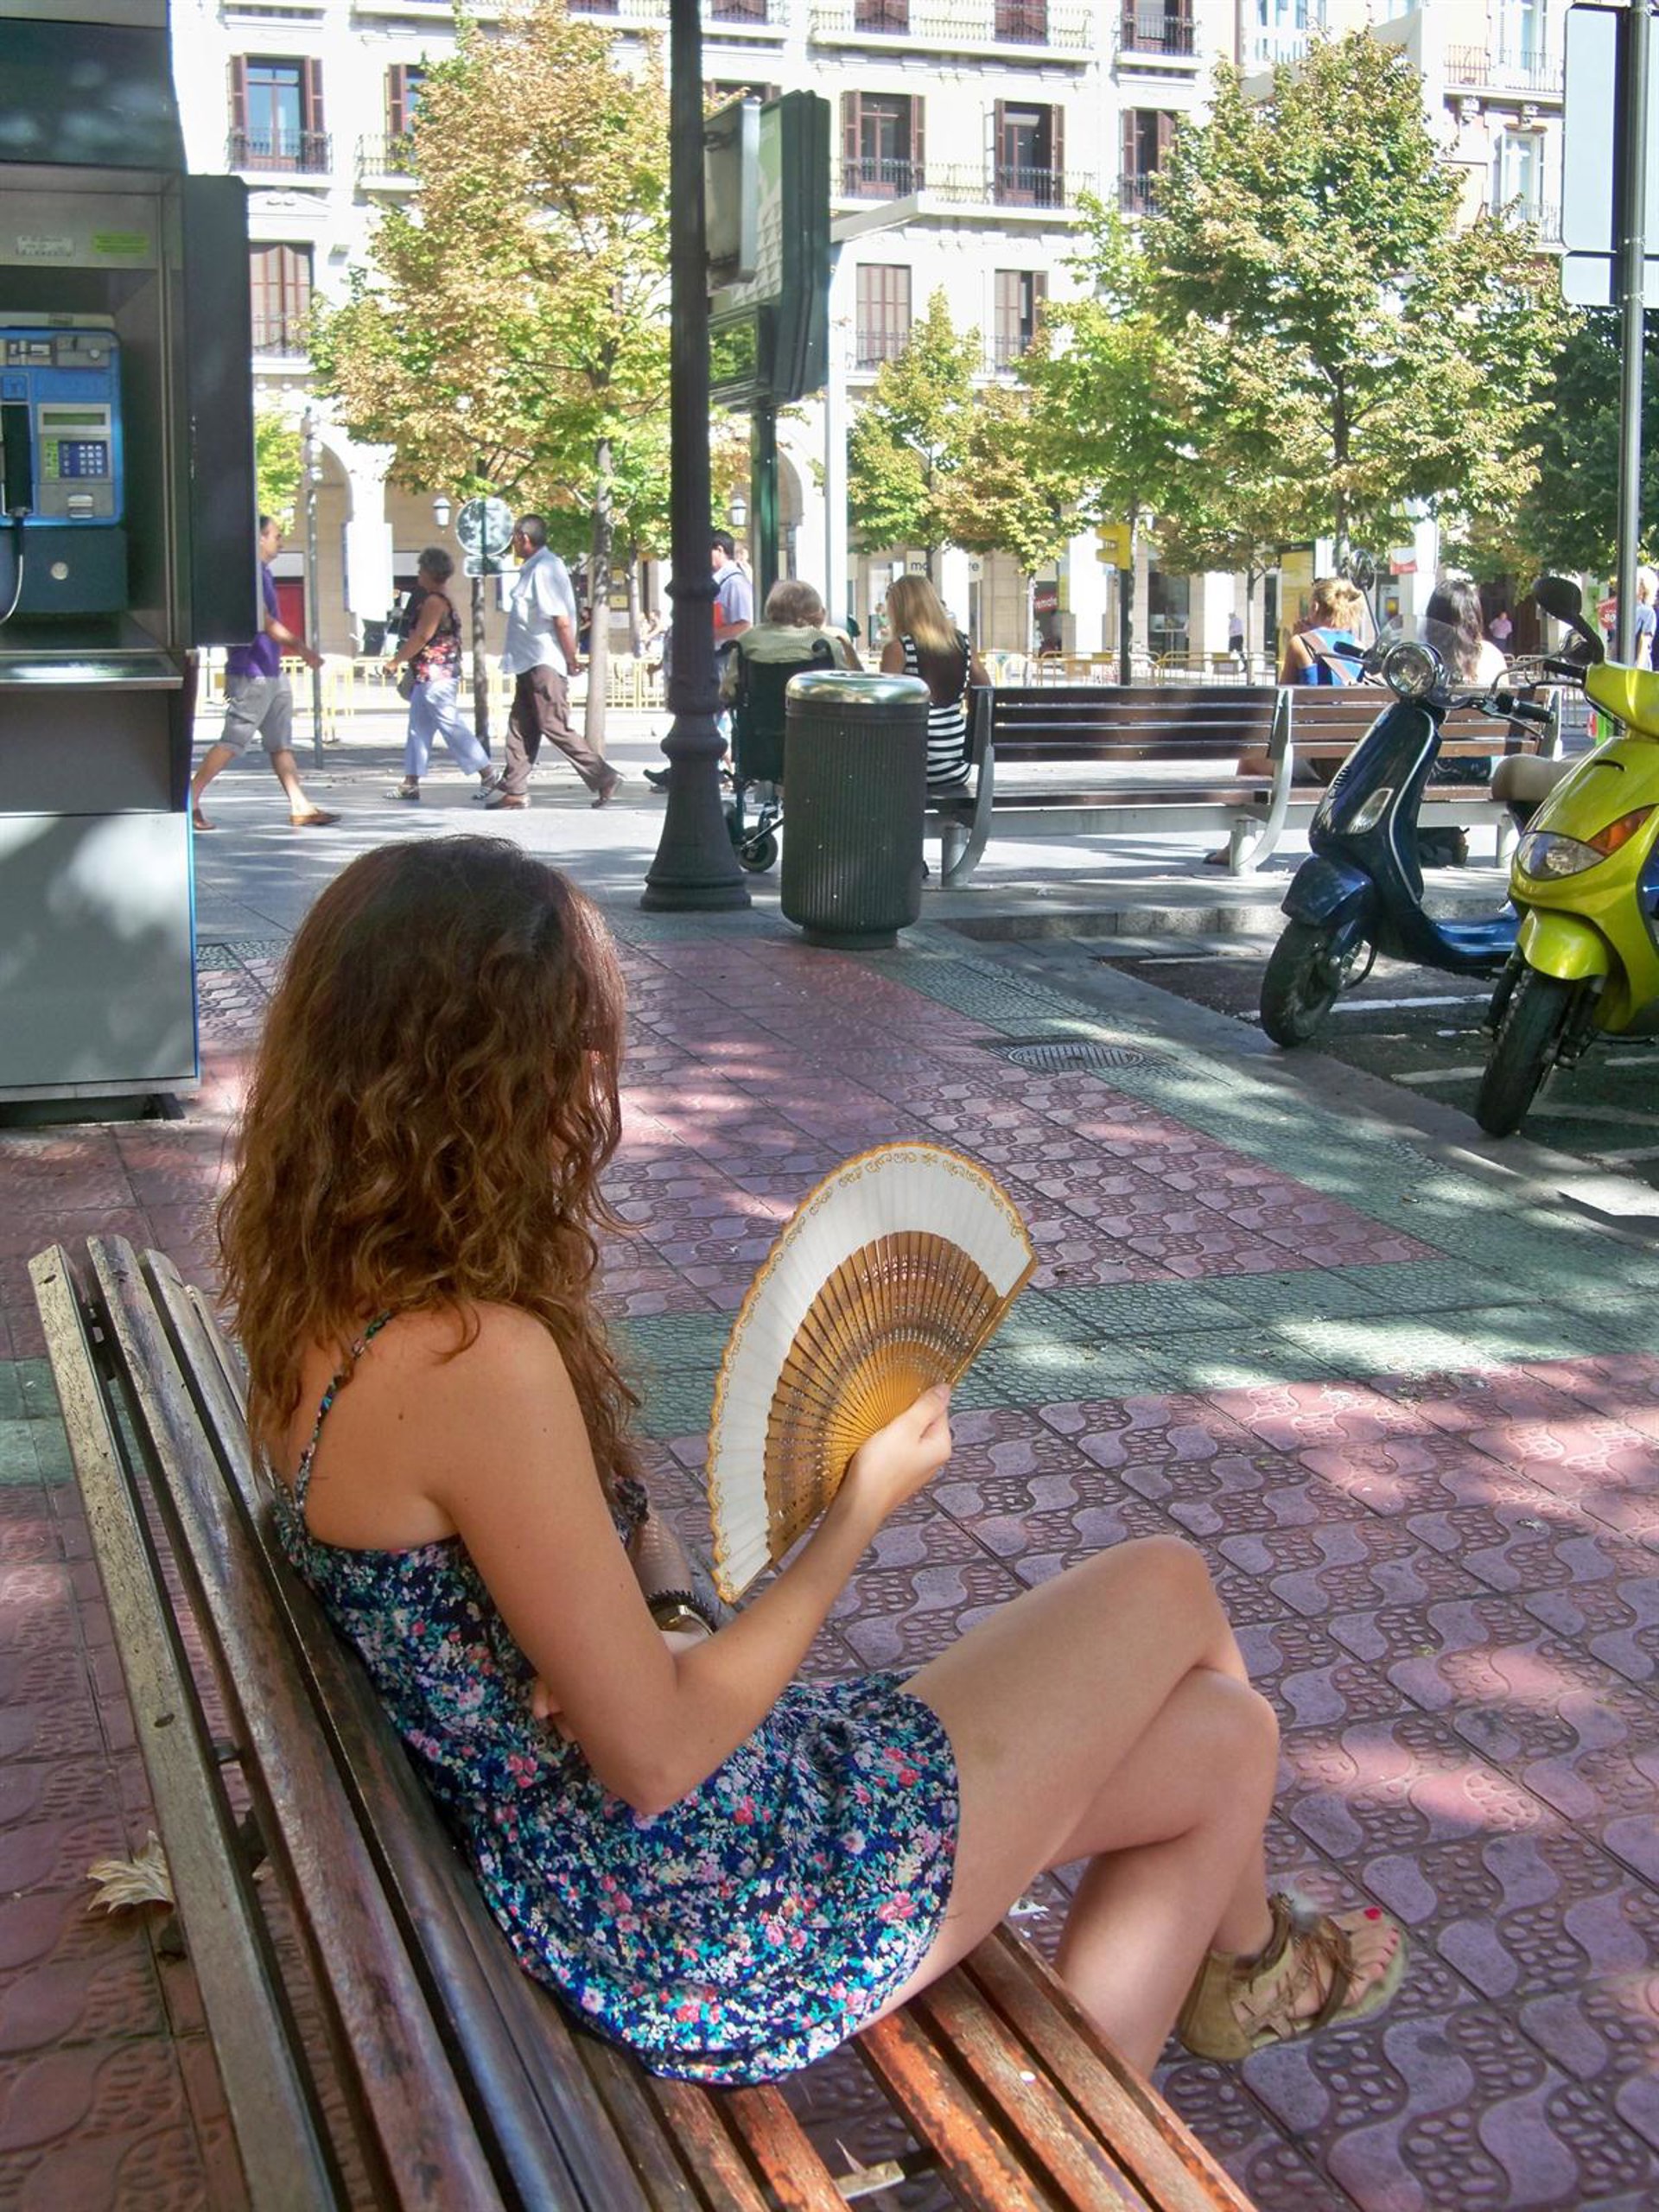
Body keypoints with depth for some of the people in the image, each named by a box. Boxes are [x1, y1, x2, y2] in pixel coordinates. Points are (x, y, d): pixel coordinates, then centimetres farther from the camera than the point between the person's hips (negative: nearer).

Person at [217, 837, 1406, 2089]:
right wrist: (864, 1510, -11)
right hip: (710, 1934, -8)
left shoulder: (322, 1301, 0)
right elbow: (658, 1757, -22)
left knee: (1220, 1739, 15)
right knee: (1167, 1589, 10)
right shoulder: (479, 1361, -29)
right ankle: (1244, 1949, 42)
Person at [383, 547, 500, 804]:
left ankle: (487, 774, -5)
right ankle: (411, 783, 13)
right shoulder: (435, 599, 16)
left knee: (451, 726, -8)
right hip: (429, 677, 11)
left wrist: (395, 661, -12)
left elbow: (421, 637, -19)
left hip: (437, 676, -11)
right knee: (418, 728, 11)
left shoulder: (434, 601, -15)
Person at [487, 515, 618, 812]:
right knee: (520, 726, 9)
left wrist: (571, 659, -18)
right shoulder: (533, 568, 16)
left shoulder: (545, 569, -16)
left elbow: (562, 620, -20)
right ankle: (514, 789, 12)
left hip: (545, 663, -10)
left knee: (555, 726, -9)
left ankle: (603, 778, -5)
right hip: (531, 662, 10)